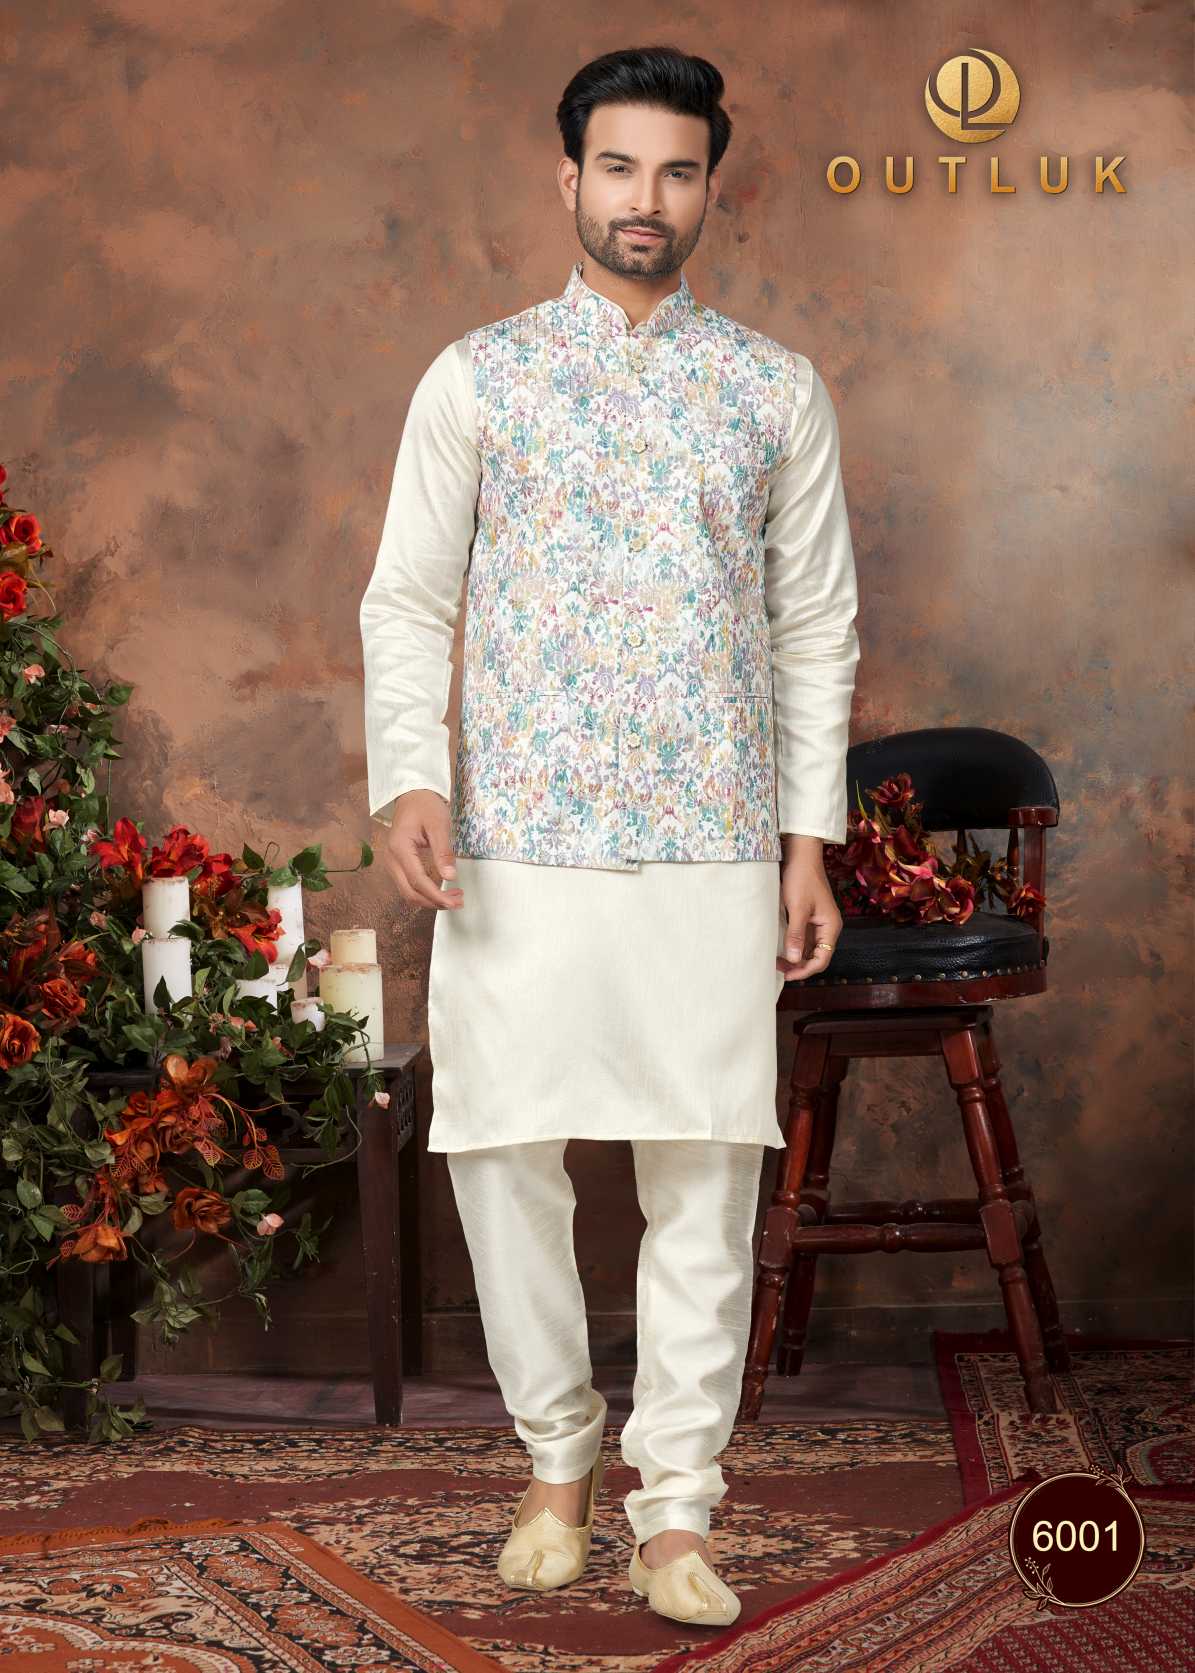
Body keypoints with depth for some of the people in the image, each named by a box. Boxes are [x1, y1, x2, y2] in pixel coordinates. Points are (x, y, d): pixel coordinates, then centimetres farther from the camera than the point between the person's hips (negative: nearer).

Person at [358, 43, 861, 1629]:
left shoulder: (779, 390, 8)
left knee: (706, 1171, 1)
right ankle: (558, 1455, 24)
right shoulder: (475, 378, 5)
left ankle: (678, 1503, 13)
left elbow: (818, 628, 9)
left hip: (716, 845, 1)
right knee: (504, 1155, 2)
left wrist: (811, 836, 3)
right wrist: (408, 778, -12)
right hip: (518, 842, 0)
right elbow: (407, 602, 3)